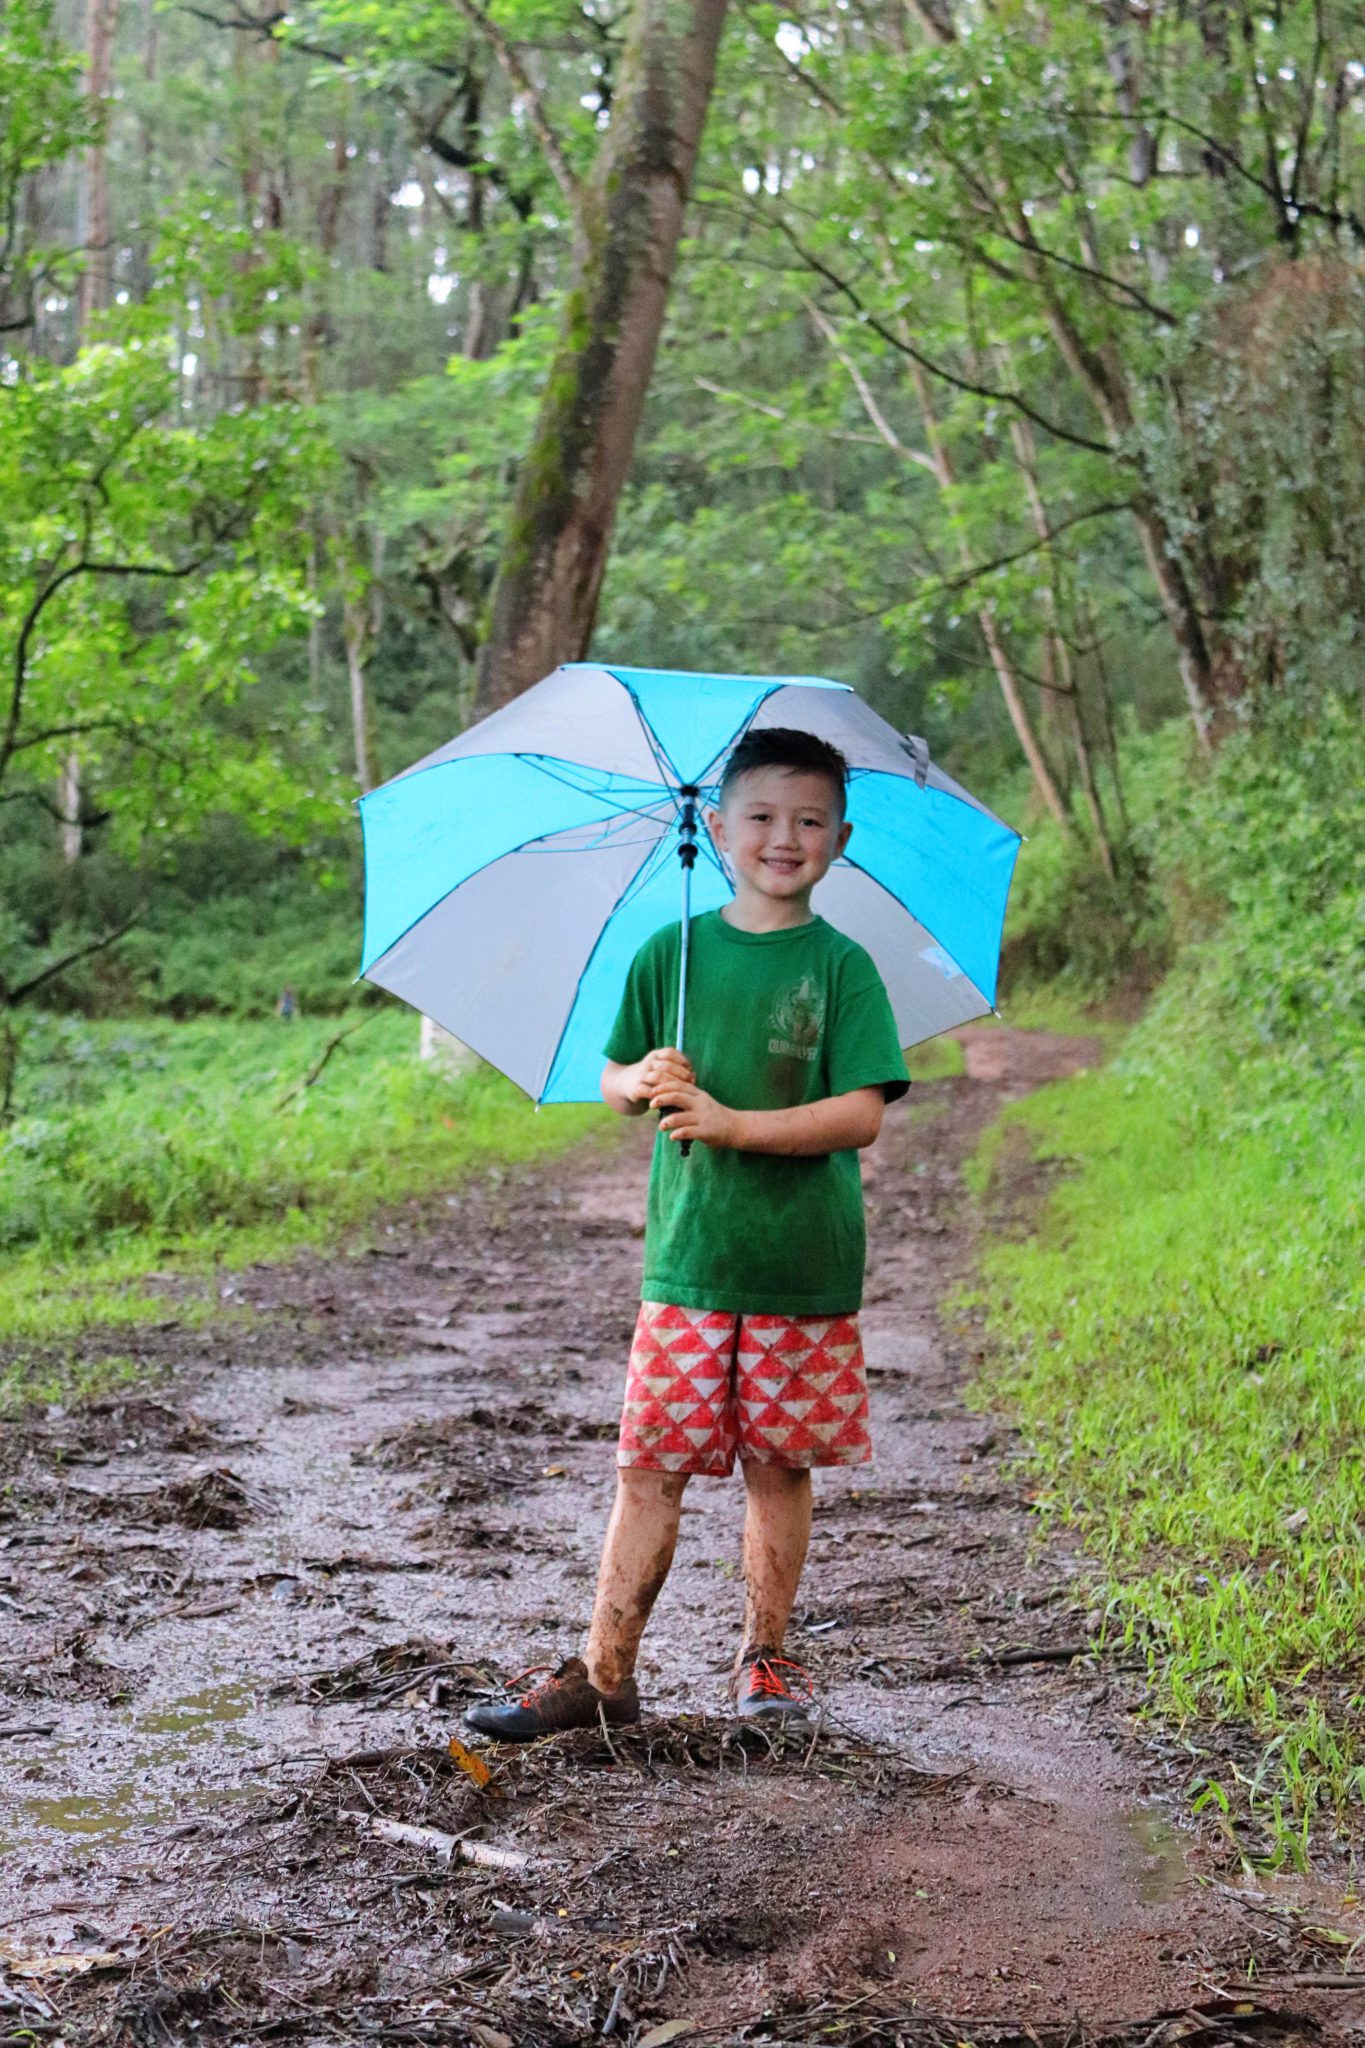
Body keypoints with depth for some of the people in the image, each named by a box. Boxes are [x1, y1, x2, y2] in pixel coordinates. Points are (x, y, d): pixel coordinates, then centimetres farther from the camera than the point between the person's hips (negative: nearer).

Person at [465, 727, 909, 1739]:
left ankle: (768, 1654, 23)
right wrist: (647, 1082, -10)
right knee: (650, 1463, 1)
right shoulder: (671, 954, 5)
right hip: (689, 1254, 1)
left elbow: (861, 1116, -10)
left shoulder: (842, 967, -2)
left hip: (804, 1267, -1)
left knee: (779, 1464, 8)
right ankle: (605, 1673, 7)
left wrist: (733, 1124, -18)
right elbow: (616, 1080, 13)